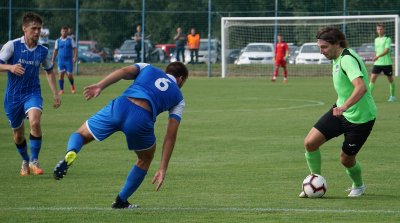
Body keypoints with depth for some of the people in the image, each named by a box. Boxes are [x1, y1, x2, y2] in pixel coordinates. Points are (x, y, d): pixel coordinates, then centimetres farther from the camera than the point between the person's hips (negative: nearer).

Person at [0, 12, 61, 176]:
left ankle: (34, 161, -15)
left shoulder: (42, 51, 1)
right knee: (18, 133, 9)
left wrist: (55, 94, 12)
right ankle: (25, 161, 37)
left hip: (32, 93, 1)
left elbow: (49, 71, 17)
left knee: (35, 121, -28)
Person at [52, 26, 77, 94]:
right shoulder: (58, 41, 6)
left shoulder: (70, 39, 1)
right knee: (61, 74, -7)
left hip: (69, 60, -1)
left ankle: (72, 86, 28)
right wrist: (52, 61, 8)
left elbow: (75, 49, 0)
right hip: (61, 60, 1)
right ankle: (61, 89, 0)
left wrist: (75, 57, -14)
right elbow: (55, 51, 12)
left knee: (69, 75, -1)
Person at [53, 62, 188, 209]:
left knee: (81, 135, 23)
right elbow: (171, 136, 16)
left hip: (120, 106, 1)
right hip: (142, 119, -1)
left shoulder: (148, 69, 33)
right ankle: (121, 201, 27)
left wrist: (100, 86, -5)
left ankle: (71, 153, -13)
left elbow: (124, 71, 9)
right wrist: (163, 169, 15)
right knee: (145, 159, 30)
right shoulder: (178, 98, 27)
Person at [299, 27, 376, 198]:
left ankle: (358, 186, 35)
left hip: (360, 117, -9)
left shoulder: (348, 59, -26)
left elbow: (361, 87, -41)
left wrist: (344, 106, -55)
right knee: (310, 142, -4)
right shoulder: (337, 58, 5)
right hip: (341, 110, 9)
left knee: (346, 159, 4)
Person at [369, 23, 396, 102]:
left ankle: (392, 96, 22)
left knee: (390, 79, 9)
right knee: (373, 78, -10)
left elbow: (386, 50, -19)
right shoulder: (376, 40, 12)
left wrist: (378, 56, -31)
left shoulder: (387, 39, -7)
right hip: (377, 63, 4)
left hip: (387, 63, -4)